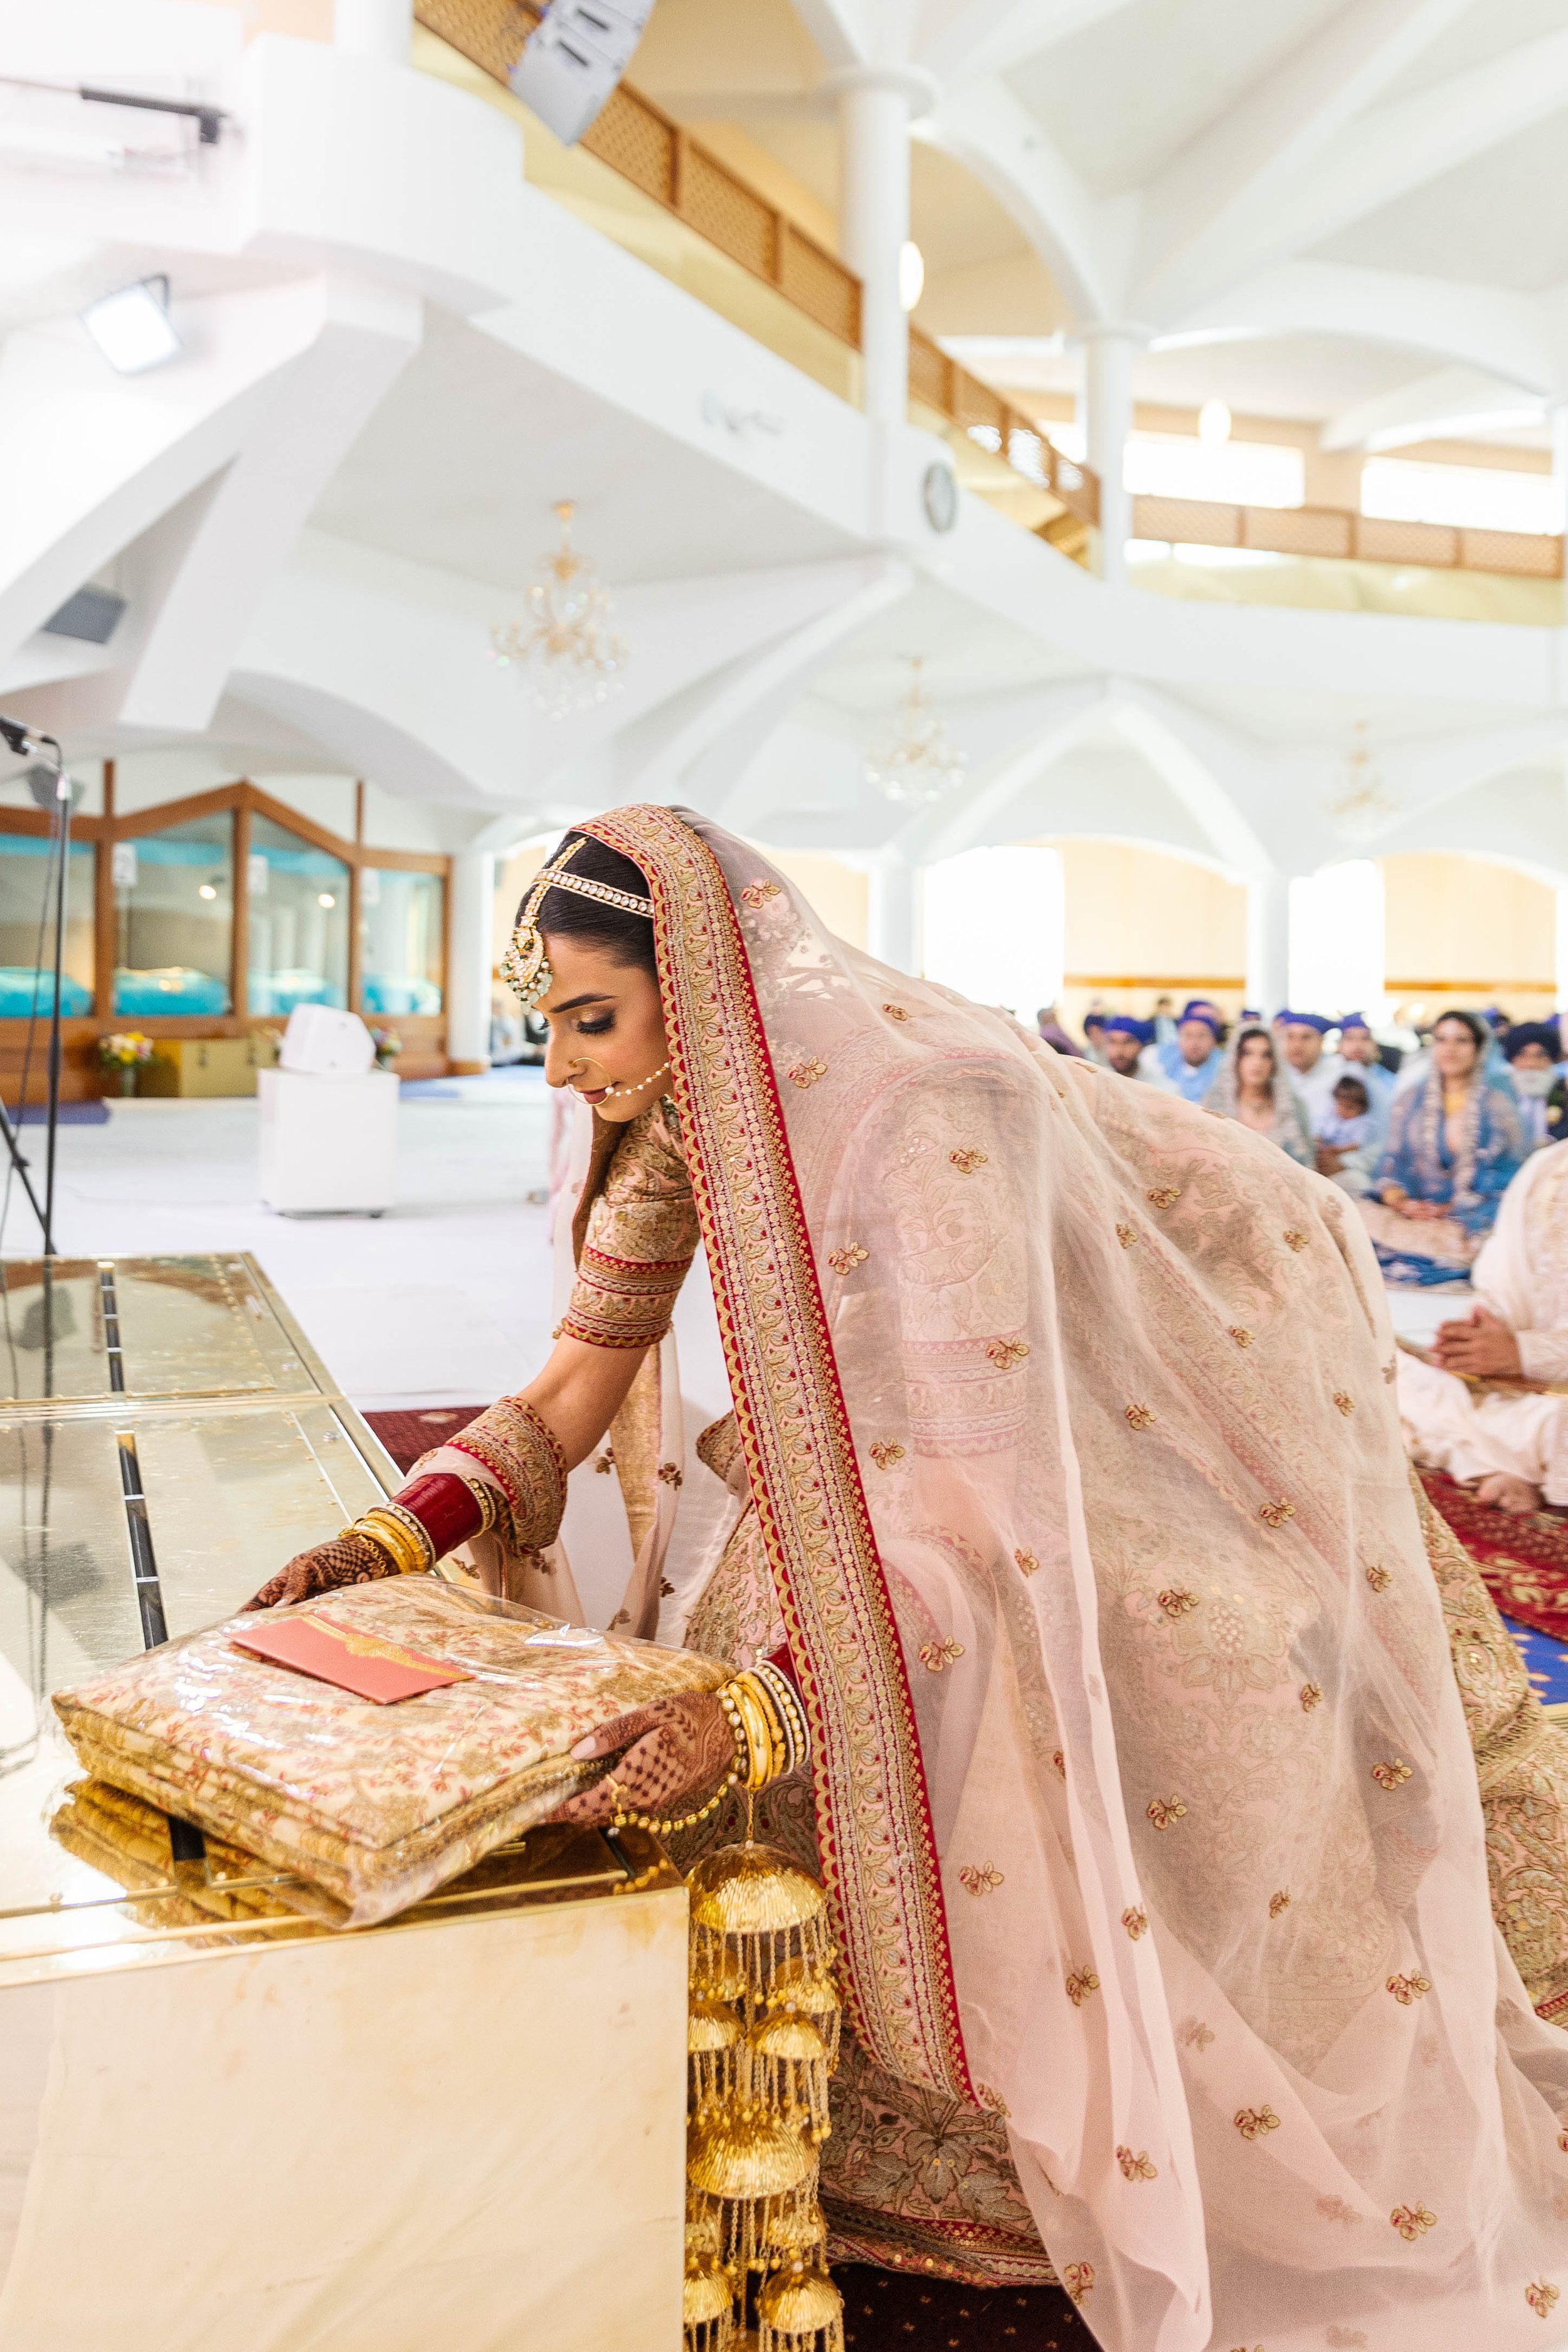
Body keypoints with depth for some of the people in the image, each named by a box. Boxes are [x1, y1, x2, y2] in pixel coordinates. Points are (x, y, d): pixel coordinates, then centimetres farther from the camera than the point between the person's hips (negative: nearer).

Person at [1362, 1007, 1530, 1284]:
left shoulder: (1497, 1102, 8)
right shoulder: (1409, 1101, 15)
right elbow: (1392, 1165, 11)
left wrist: (1452, 1209, -12)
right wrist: (1400, 1201, -12)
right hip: (1416, 1215, 3)